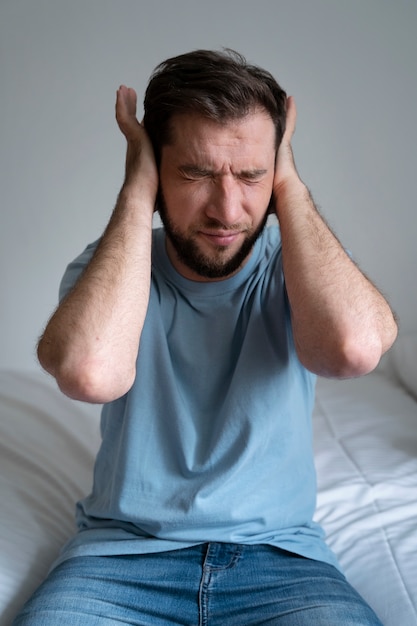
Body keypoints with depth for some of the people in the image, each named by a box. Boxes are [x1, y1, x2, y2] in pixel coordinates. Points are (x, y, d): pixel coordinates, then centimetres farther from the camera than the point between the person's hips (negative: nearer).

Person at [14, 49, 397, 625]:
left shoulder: (297, 265, -4)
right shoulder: (109, 267, -4)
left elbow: (354, 347, -29)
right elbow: (91, 373, -28)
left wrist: (290, 187, -16)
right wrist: (137, 193, -18)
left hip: (279, 553, 0)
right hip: (124, 548, 0)